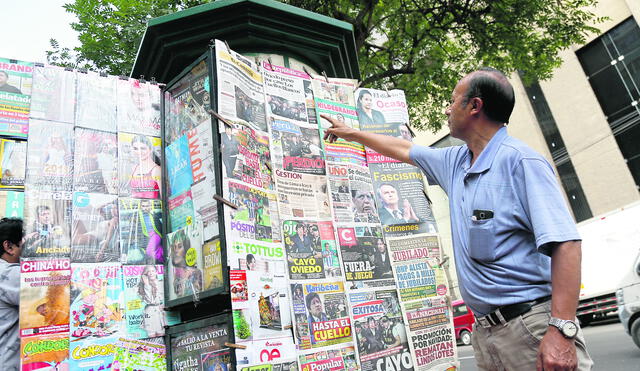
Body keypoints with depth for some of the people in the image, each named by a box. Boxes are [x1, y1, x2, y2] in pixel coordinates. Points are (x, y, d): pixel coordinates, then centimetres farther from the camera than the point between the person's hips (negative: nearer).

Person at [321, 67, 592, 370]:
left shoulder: (520, 161, -13)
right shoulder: (455, 162, 11)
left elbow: (565, 243, -19)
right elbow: (404, 150, 26)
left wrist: (562, 329, -26)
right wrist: (350, 133, 36)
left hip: (532, 326, -7)